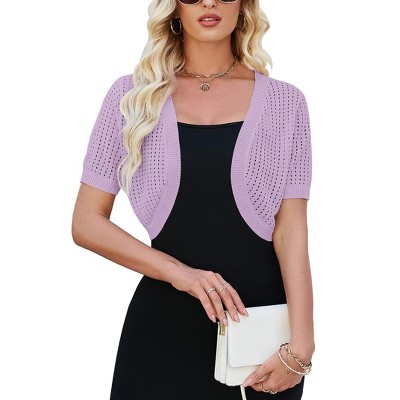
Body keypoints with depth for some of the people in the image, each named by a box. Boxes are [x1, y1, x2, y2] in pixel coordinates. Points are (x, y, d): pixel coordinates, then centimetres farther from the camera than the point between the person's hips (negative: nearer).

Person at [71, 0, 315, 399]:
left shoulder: (284, 101, 2)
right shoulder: (131, 94, 1)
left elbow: (290, 230, -4)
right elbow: (87, 223, -1)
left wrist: (300, 344, -15)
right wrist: (178, 272, -14)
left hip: (264, 317, 1)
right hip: (164, 322, 0)